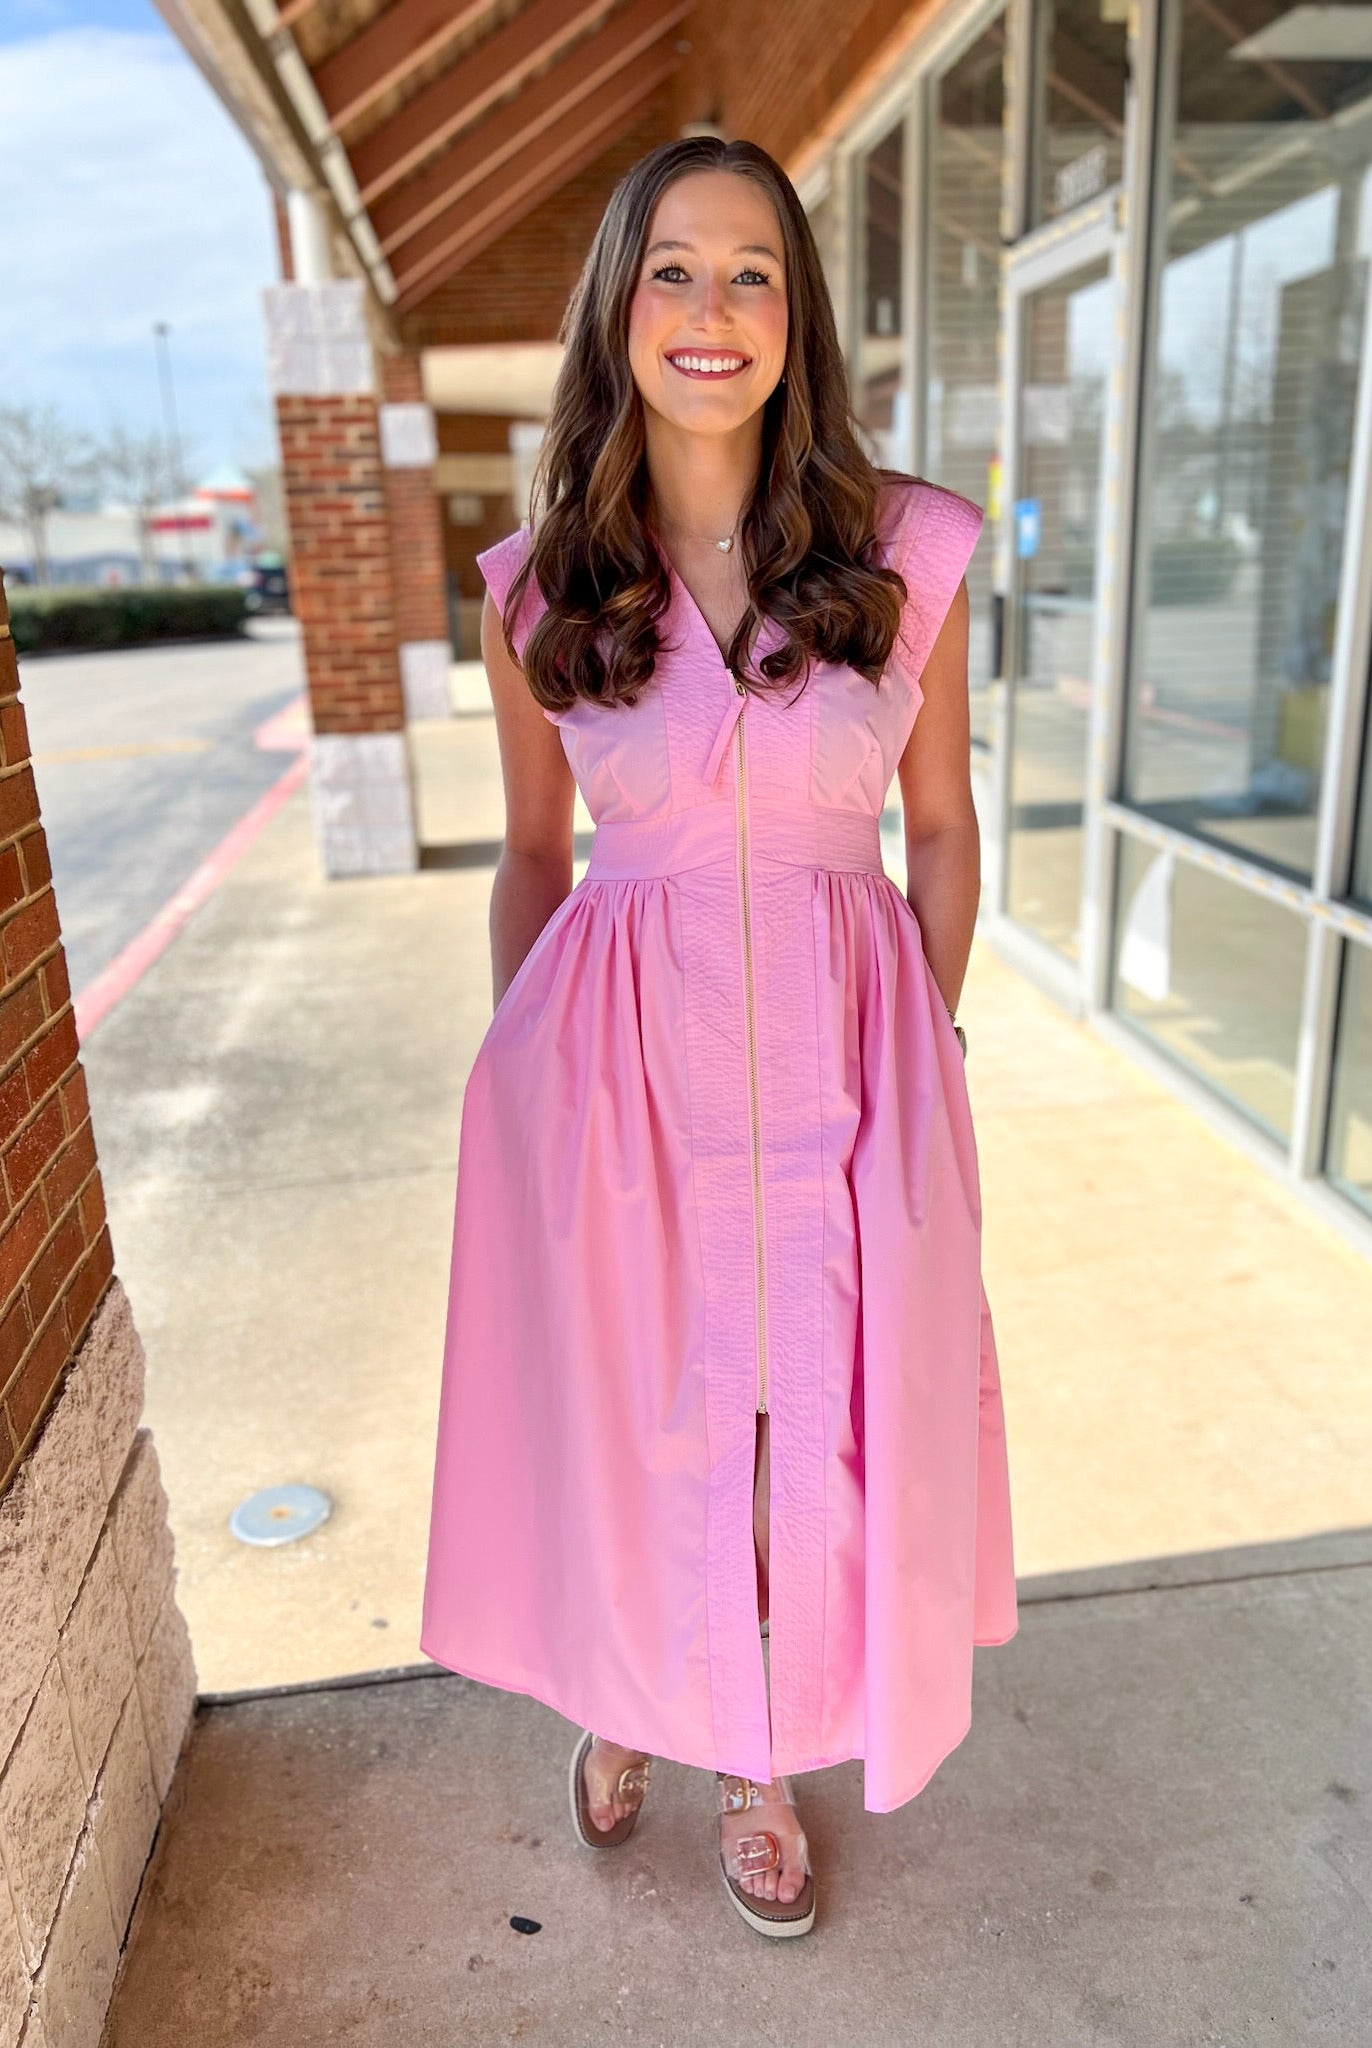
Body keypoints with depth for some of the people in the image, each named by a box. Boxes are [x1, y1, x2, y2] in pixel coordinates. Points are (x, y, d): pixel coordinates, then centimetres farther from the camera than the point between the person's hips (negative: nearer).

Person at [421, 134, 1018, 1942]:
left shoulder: (910, 553, -2)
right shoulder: (539, 587, -1)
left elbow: (944, 829, 5)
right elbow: (534, 852, 8)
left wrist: (925, 1057, 5)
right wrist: (522, 1069, 9)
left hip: (838, 1051, 0)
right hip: (618, 1049, 0)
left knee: (816, 1432, 10)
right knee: (623, 1414, 14)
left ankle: (762, 1761, 41)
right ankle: (628, 1698, 47)